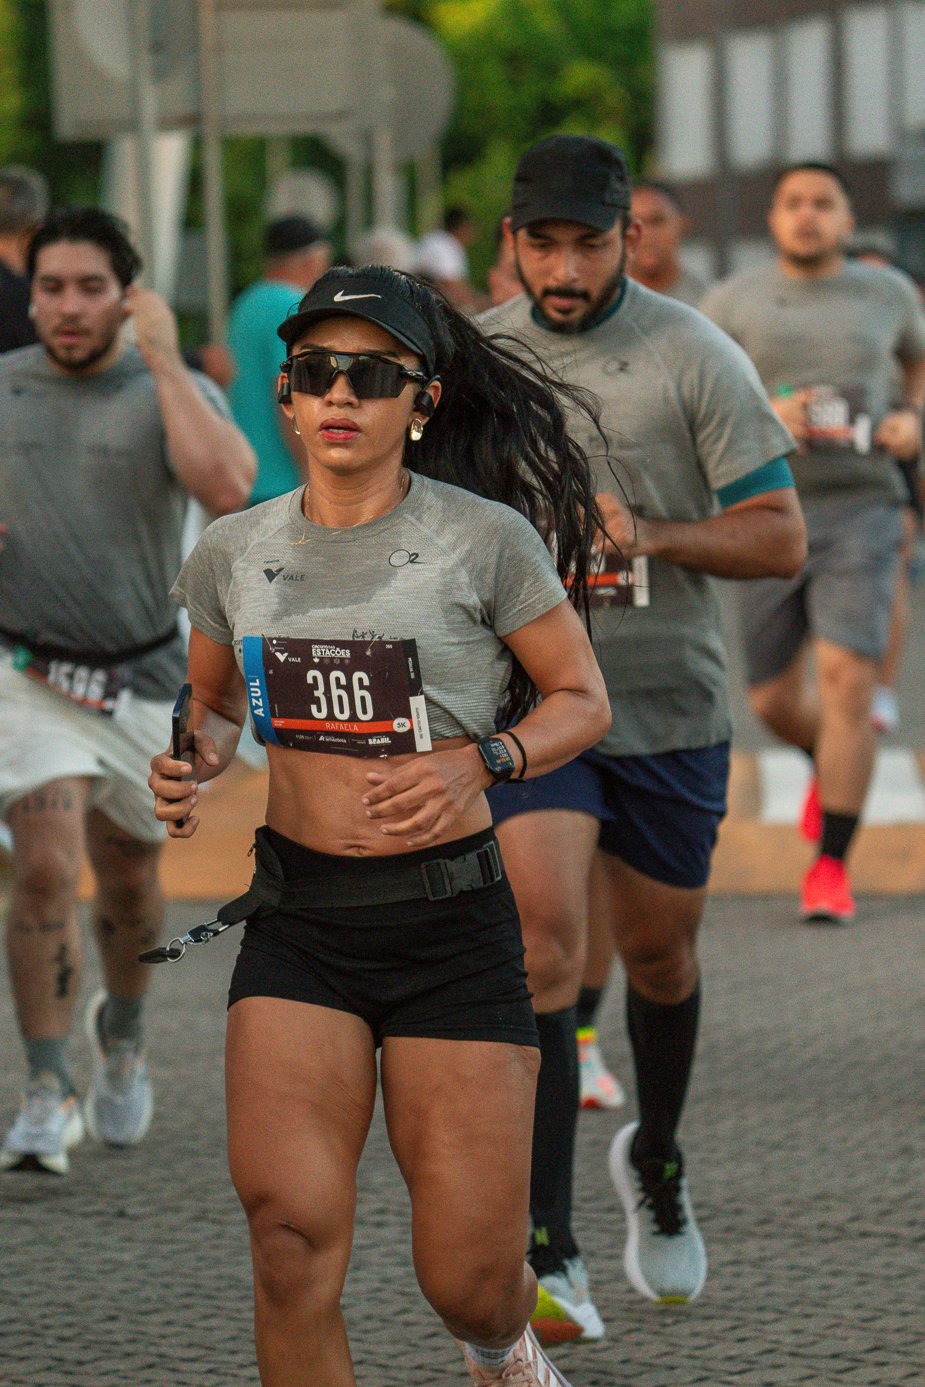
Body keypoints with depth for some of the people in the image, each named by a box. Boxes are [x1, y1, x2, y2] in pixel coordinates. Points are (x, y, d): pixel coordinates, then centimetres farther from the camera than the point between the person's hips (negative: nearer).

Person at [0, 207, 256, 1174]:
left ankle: (123, 1031, 45)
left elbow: (226, 488, -26)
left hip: (144, 680, 0)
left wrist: (163, 360, -22)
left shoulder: (175, 391, -6)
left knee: (127, 877, 15)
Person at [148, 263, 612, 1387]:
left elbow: (583, 701, 4)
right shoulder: (232, 554, 5)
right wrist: (195, 768, -1)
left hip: (451, 923, -2)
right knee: (291, 1232, -17)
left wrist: (481, 766, -15)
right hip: (297, 923, 2)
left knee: (469, 1281, 1)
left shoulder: (485, 539, -6)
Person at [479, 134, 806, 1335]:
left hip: (669, 706, 0)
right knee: (544, 949, -16)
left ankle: (657, 1163, 45)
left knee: (659, 953, 16)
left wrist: (647, 534, -20)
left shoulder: (695, 359, -6)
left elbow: (780, 538, -6)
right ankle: (549, 1257, -17)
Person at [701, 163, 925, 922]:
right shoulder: (734, 303, 2)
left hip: (861, 510, -1)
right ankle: (831, 764, 45)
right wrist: (763, 414, -18)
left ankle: (830, 867, -8)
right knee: (774, 701, 8)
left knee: (847, 682, -16)